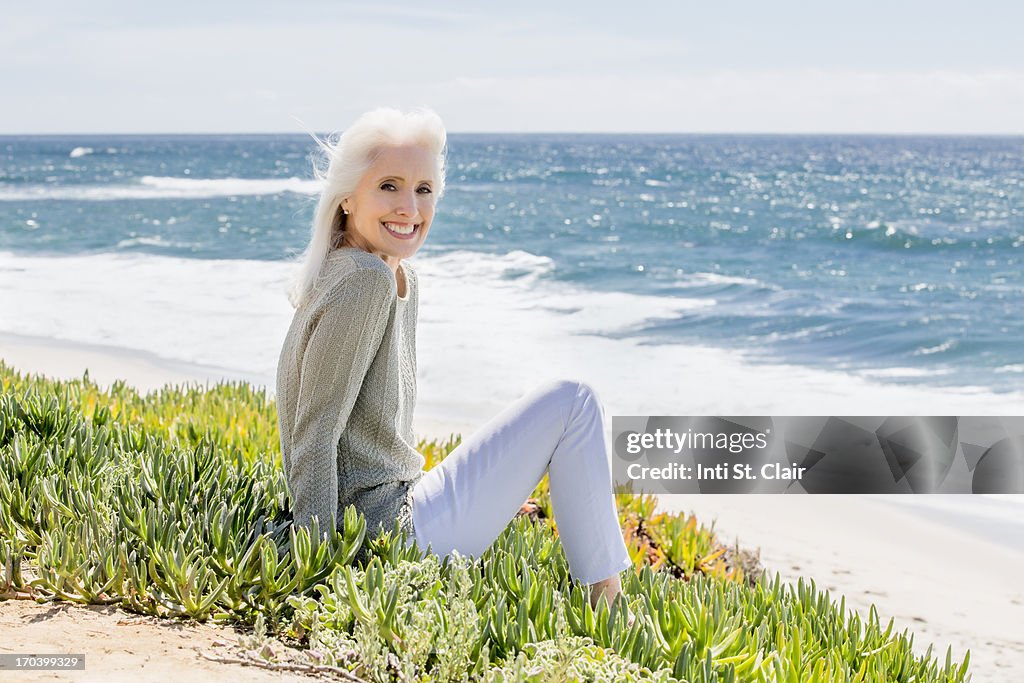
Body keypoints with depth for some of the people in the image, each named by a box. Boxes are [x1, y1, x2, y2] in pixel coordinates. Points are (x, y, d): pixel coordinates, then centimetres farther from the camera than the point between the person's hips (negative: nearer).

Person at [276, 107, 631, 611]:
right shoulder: (365, 281, -19)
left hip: (399, 510, 10)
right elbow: (313, 437, -21)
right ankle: (606, 606, 0)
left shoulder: (403, 281, 10)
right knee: (572, 402, -5)